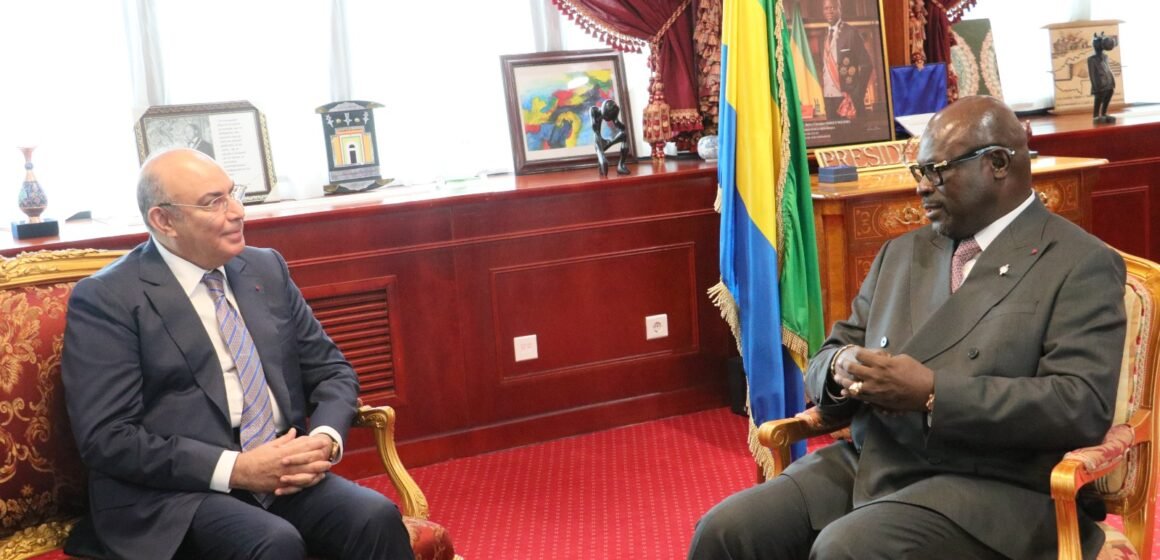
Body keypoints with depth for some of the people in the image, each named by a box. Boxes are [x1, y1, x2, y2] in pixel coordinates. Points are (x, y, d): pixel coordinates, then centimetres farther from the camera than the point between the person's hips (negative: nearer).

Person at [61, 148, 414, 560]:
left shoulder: (267, 268, 12)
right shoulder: (105, 299, -4)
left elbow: (332, 370, 15)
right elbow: (107, 438, -11)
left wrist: (325, 439, -7)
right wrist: (234, 469, -19)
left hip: (283, 475, 5)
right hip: (173, 495, -5)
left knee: (377, 518, -23)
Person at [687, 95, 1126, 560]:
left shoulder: (1082, 265, -2)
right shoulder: (901, 253, 17)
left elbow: (1083, 407, -14)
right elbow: (827, 357, 17)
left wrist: (934, 393, -20)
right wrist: (842, 366, -8)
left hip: (991, 486, -5)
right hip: (867, 464, 6)